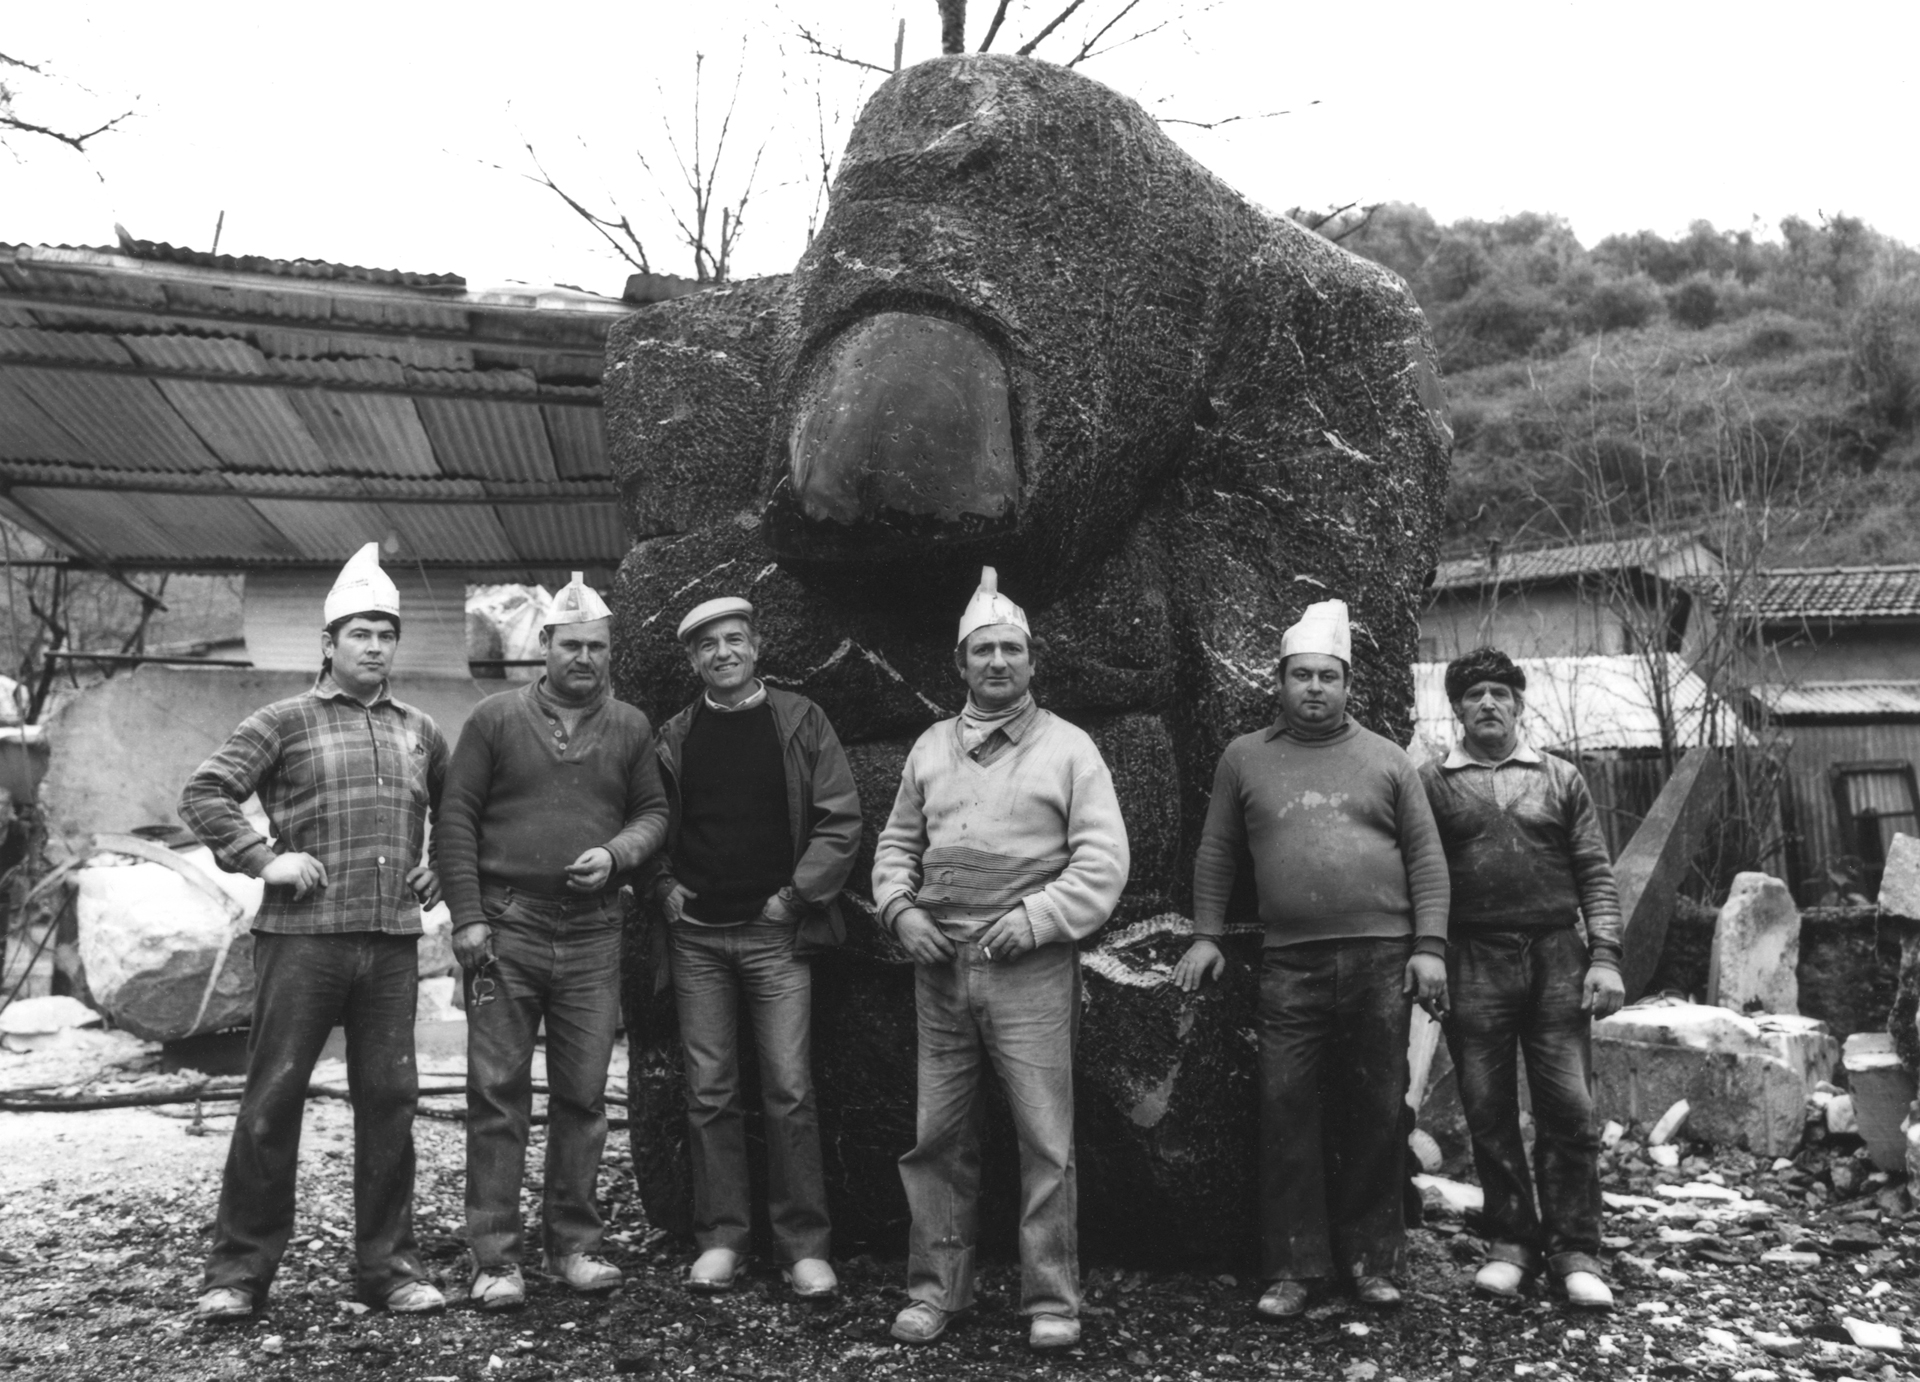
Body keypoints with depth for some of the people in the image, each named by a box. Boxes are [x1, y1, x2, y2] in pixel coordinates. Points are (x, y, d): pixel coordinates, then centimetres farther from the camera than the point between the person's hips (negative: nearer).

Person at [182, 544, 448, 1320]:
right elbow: (204, 795, -3)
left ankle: (388, 1265, 16)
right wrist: (262, 858, -11)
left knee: (389, 1100, 6)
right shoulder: (285, 722, 2)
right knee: (273, 1097, 0)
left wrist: (443, 870, 13)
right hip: (303, 937, -3)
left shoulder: (419, 732, 15)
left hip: (393, 942, 4)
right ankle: (239, 1269, 11)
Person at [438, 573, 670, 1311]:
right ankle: (494, 1258, 7)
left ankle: (573, 1244, 19)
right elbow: (457, 818, -1)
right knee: (497, 1092, 0)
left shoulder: (631, 728, 9)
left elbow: (653, 811, 12)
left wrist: (615, 854, -10)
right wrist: (467, 916, -8)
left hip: (592, 936, 3)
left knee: (583, 1095, 7)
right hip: (506, 929, -2)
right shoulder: (495, 718, 0)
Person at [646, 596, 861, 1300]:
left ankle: (805, 1245, 6)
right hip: (697, 934, 3)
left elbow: (841, 818, -2)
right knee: (709, 1093, 5)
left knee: (789, 1092, -3)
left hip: (776, 932, -2)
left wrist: (797, 893, -7)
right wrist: (665, 885, 2)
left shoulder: (800, 721, 2)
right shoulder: (674, 737, 9)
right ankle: (719, 1239, 15)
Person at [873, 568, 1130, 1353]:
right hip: (940, 965, 4)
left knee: (1046, 1141, -1)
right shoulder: (930, 749, 15)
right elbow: (897, 843, 19)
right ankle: (936, 1289, 20)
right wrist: (901, 909, 1)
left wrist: (1035, 919, -13)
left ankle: (1051, 1302, 10)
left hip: (1031, 965, -4)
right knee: (938, 1138, 8)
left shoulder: (1068, 748, 2)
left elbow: (1102, 861, -5)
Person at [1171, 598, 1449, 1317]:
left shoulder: (1385, 759, 9)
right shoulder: (1245, 758, 10)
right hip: (1290, 964, 0)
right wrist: (1206, 935, 5)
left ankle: (1372, 1259, 19)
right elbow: (1217, 853, 12)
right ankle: (1293, 1267, 9)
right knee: (1288, 1113, 0)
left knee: (1376, 1113, 6)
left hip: (1382, 959, 0)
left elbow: (1426, 859, 7)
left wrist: (1429, 947, -1)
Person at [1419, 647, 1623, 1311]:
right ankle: (1511, 1241, 17)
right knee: (1489, 1111, 4)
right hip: (1473, 962, -1)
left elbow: (1595, 875, 8)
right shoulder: (1431, 783, 8)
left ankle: (1574, 1252, 8)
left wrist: (1605, 957, -2)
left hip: (1556, 957, 1)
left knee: (1568, 1107, -1)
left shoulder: (1561, 780, 12)